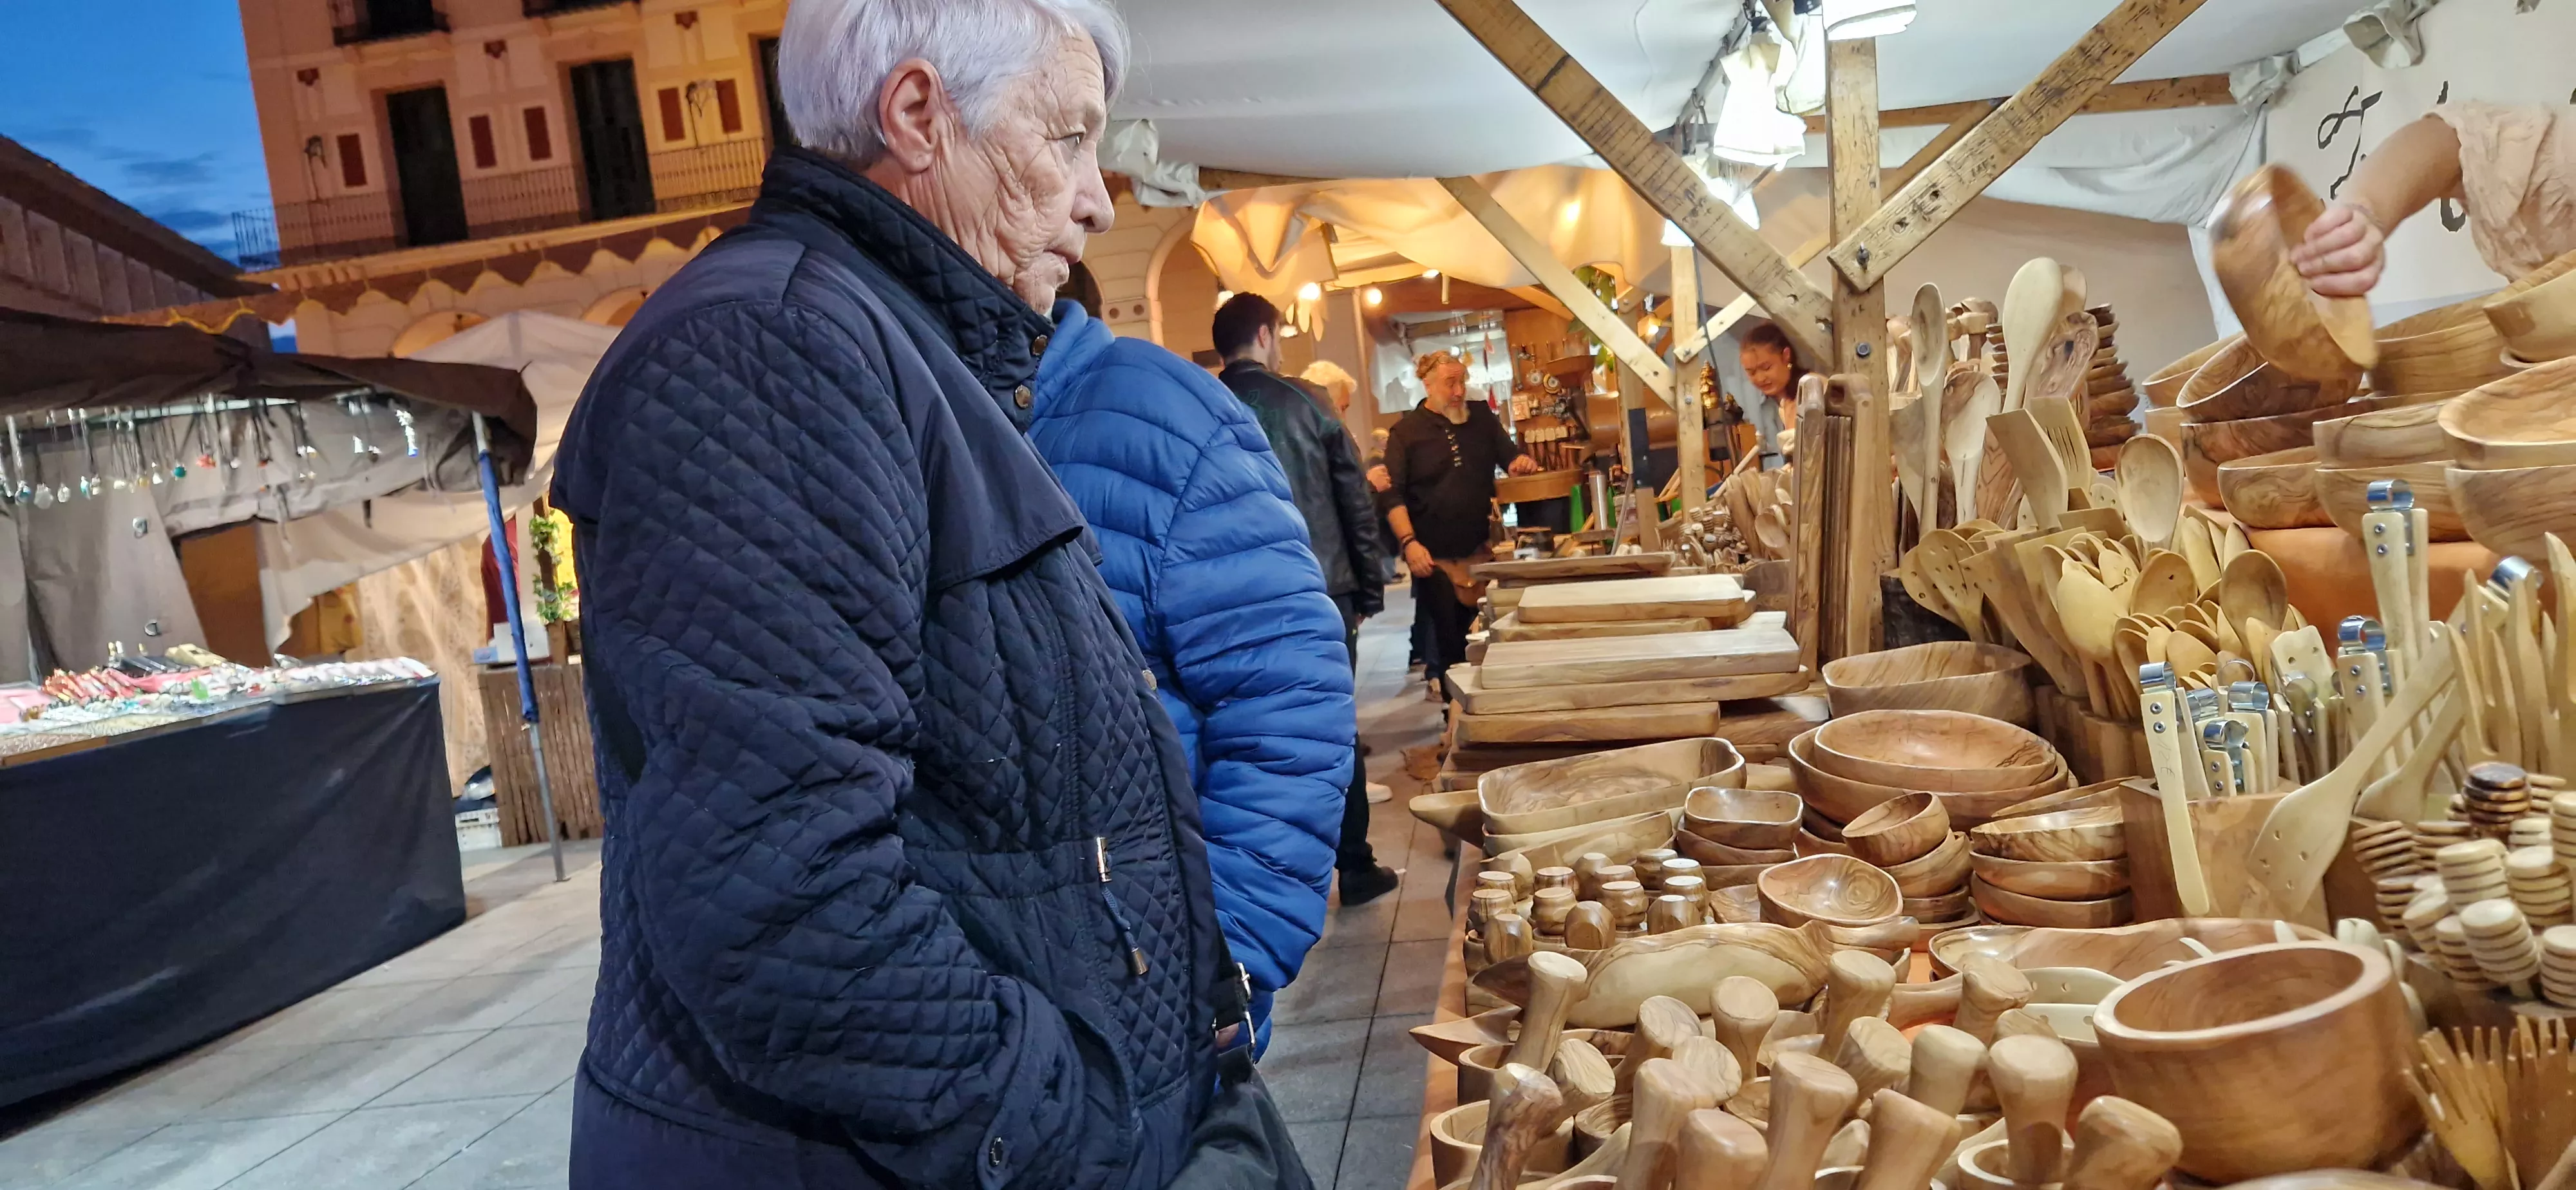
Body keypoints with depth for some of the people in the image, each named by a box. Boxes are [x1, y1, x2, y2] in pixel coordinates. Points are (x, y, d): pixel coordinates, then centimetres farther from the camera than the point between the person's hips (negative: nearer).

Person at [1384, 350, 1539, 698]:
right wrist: (1409, 543, -21)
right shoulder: (1405, 432, -3)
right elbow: (1394, 495, -8)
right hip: (1435, 557, -3)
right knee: (1448, 641, 3)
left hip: (1482, 551, 3)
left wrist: (1521, 460, -9)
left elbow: (1508, 452, 16)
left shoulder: (1481, 416, 6)